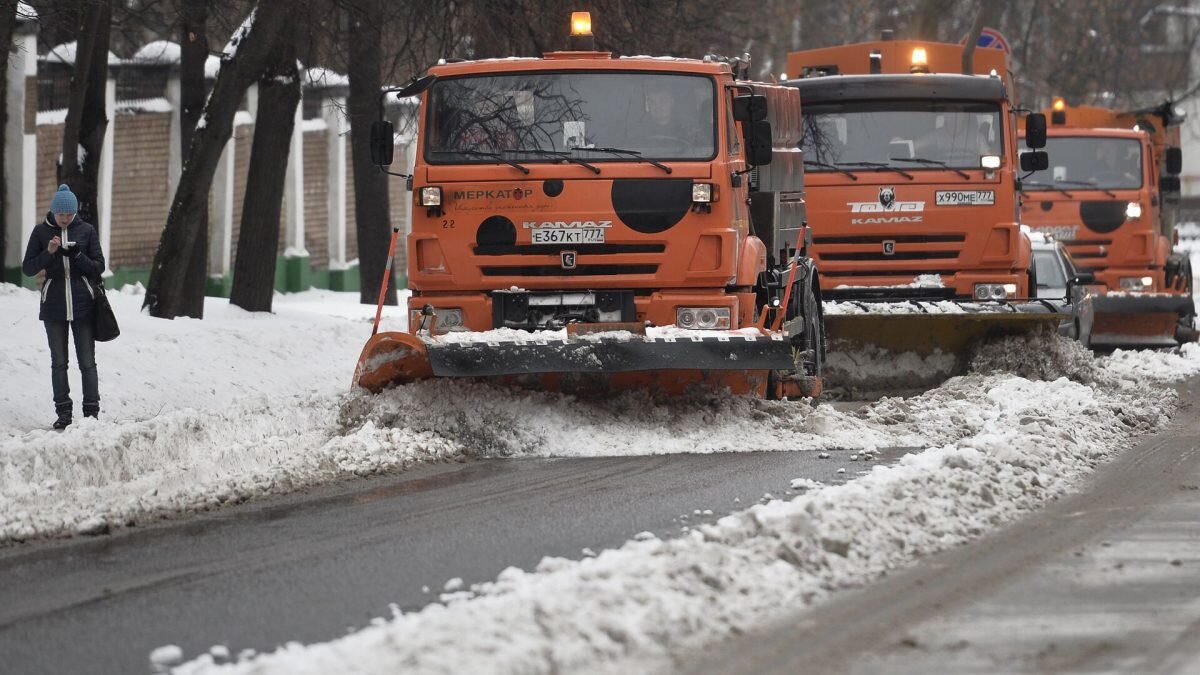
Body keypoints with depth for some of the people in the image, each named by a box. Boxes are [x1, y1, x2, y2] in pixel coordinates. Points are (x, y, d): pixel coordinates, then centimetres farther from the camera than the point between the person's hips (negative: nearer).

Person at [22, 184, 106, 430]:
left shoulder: (87, 231, 1)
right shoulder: (41, 232, 1)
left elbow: (99, 267, 1)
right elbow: (28, 268, -1)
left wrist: (78, 256, -16)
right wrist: (48, 253, -17)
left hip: (83, 306, -1)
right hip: (54, 306, 1)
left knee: (87, 362, -1)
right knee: (59, 363, 5)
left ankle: (92, 412, 2)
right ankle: (63, 413, 9)